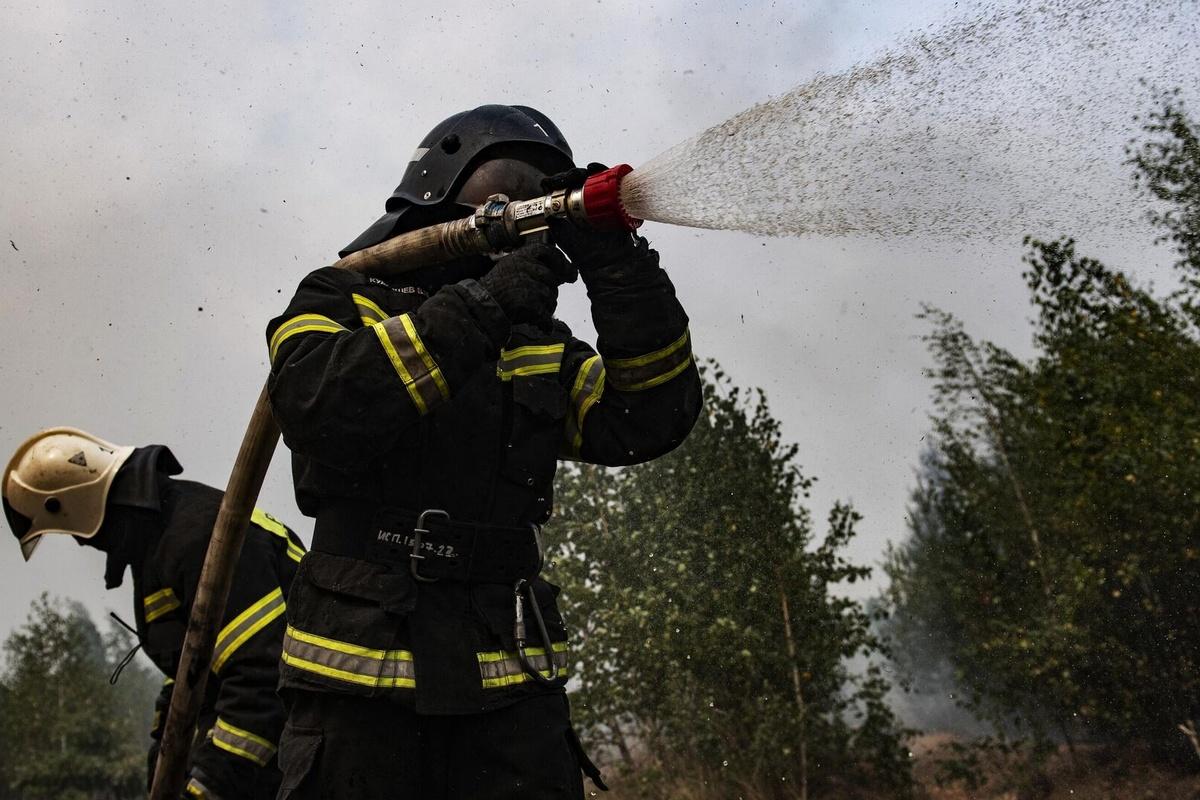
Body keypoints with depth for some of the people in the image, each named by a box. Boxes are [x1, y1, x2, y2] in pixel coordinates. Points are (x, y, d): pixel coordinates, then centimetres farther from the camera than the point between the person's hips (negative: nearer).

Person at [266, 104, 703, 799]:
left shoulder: (542, 349, 17)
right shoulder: (343, 299, 7)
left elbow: (653, 420, 1)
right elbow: (317, 403, -15)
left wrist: (615, 262, -6)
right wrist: (481, 307, -18)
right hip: (359, 670, -3)